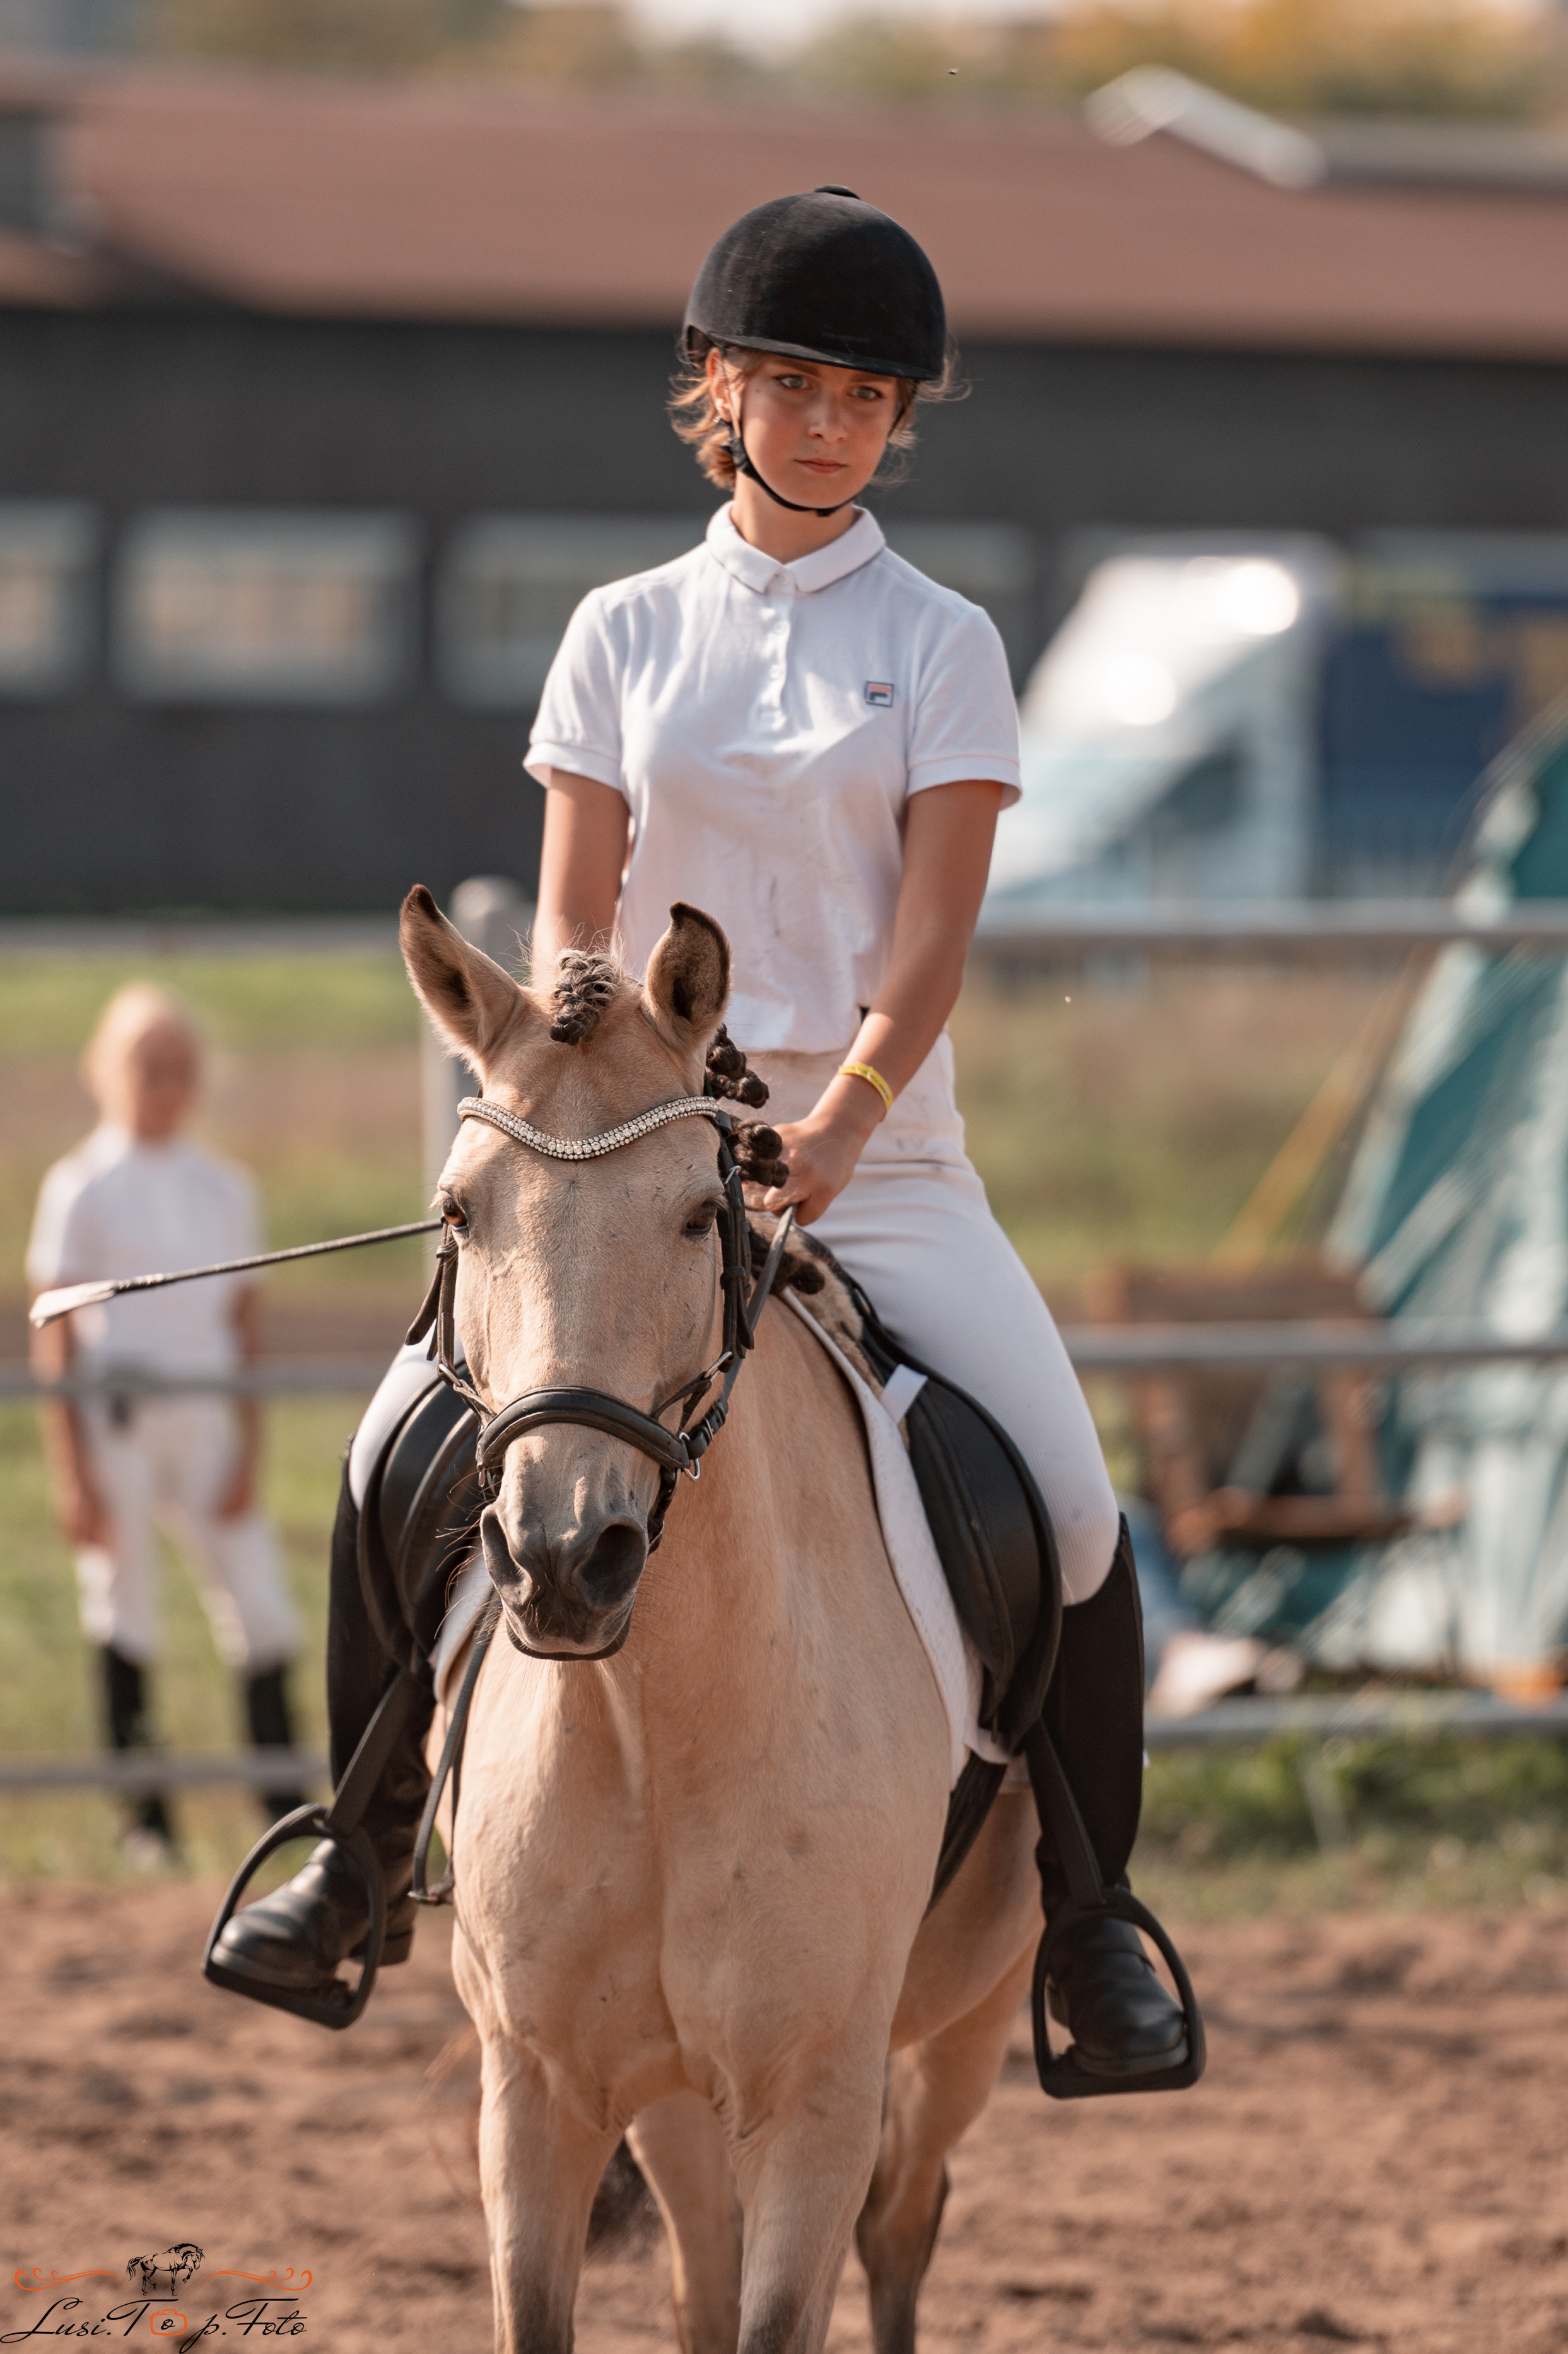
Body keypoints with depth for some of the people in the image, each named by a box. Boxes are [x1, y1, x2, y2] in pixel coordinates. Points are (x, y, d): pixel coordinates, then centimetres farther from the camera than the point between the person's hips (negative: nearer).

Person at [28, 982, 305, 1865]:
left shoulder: (226, 1189, 11)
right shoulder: (82, 1188, -1)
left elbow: (245, 1329, 12)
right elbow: (54, 1340, -2)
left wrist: (248, 1453, 3)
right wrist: (72, 1475, -7)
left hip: (206, 1421, 3)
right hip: (116, 1421, -3)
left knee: (264, 1610, -3)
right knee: (126, 1618, -1)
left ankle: (288, 1811, 4)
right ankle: (147, 1818, 8)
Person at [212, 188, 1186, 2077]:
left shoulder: (941, 644, 4)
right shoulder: (625, 635, 9)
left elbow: (932, 930, -6)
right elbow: (572, 914, 4)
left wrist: (840, 1124, -21)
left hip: (880, 1152, -1)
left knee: (1069, 1504, -18)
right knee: (405, 1444, -14)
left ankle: (1085, 1911, -1)